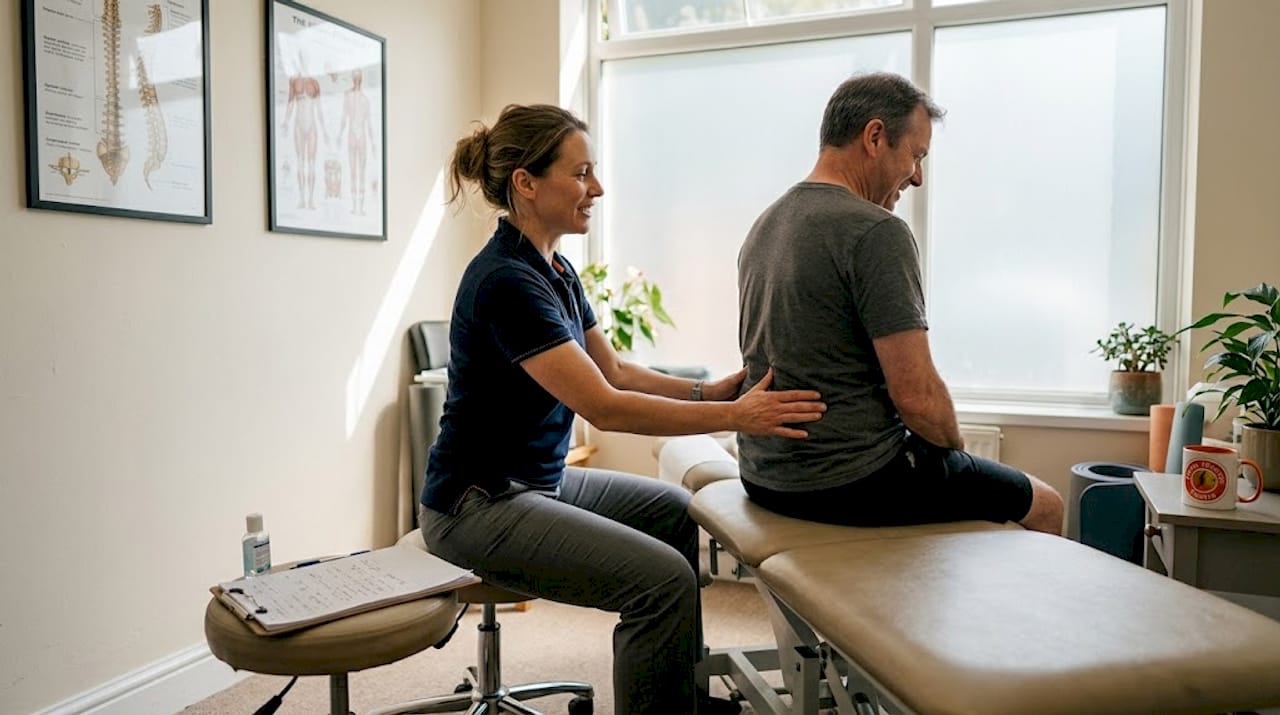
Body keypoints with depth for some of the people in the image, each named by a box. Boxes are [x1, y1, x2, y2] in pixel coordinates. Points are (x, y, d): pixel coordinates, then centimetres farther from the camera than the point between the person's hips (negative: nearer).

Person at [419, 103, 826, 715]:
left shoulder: (554, 269, 6)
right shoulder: (506, 280, -24)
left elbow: (615, 371, 10)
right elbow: (605, 407, -28)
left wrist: (710, 391, -3)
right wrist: (734, 417, -26)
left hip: (540, 480, 10)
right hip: (477, 504, -10)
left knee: (676, 511, 18)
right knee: (663, 578, -21)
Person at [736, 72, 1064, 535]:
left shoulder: (764, 226, 9)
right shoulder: (876, 232, -19)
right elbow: (917, 396, -21)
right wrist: (956, 446, 2)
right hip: (853, 483, -9)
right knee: (1044, 505, 11)